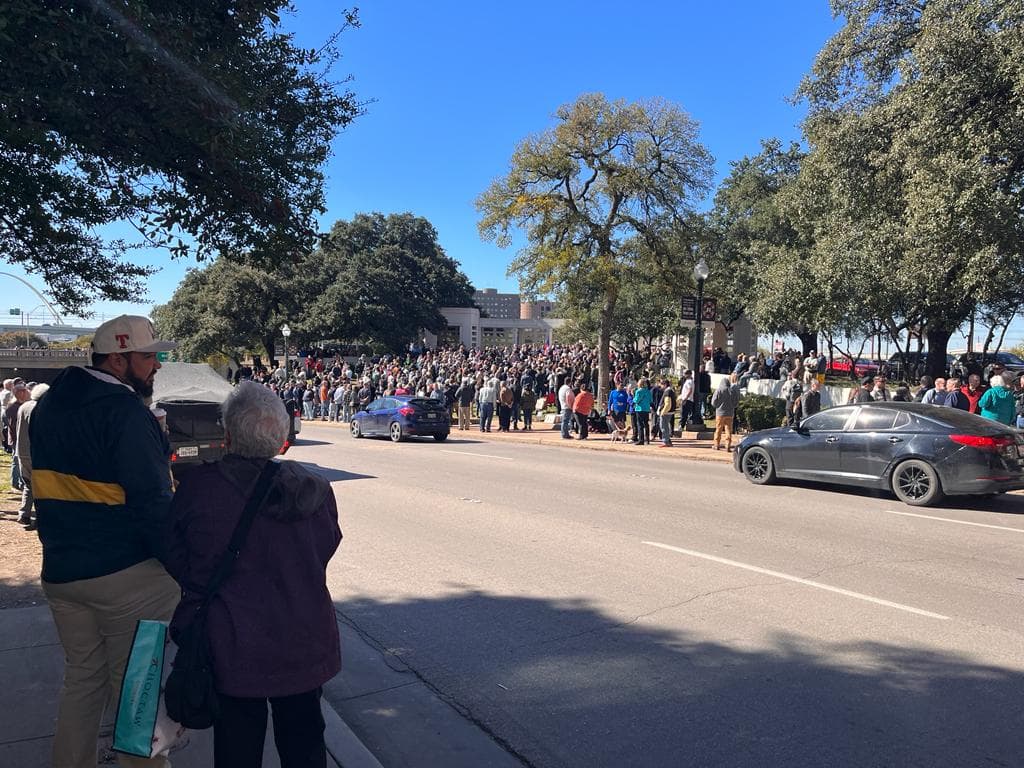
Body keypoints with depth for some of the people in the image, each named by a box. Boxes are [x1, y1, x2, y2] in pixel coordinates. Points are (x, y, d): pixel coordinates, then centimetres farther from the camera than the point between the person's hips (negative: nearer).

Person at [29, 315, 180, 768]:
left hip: (60, 571, 8)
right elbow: (151, 500, -22)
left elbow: (48, 488, 15)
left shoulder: (48, 406, 9)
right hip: (128, 575, -8)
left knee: (81, 675, 21)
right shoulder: (126, 411, -19)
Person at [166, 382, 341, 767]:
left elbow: (175, 561, -4)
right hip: (306, 646, 2)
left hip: (233, 650, -1)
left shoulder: (198, 486, -17)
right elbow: (325, 551, 0)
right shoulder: (316, 490, -13)